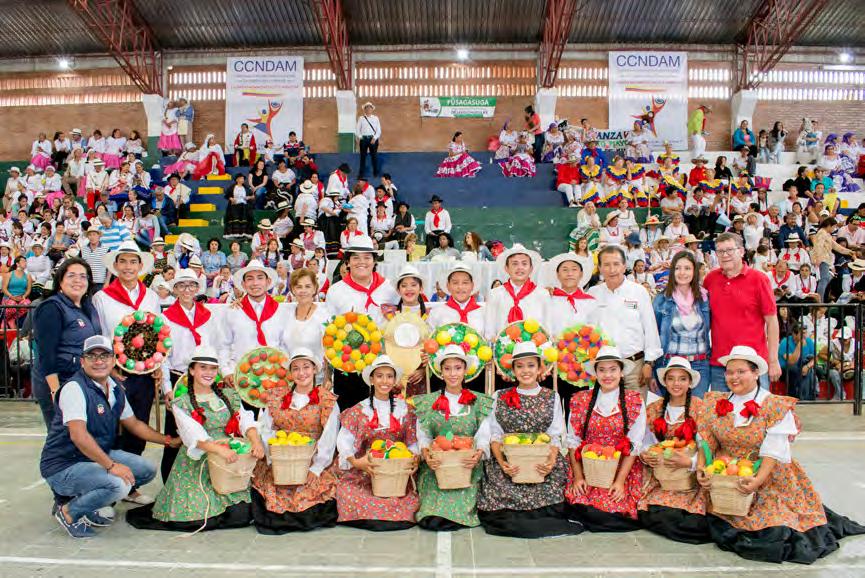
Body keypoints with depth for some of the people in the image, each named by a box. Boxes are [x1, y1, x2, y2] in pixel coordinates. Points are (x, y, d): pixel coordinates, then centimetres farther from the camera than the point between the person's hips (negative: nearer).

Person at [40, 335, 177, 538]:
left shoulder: (115, 390, 6)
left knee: (147, 470, 2)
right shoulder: (74, 388, -20)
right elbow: (78, 435, -29)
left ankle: (90, 507, 12)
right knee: (118, 485, -29)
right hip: (63, 466, -9)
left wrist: (170, 441, 13)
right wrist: (111, 466, -30)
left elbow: (134, 424, 18)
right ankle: (69, 513, -2)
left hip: (99, 456, 9)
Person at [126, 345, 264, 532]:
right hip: (196, 466, -2)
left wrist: (256, 441, -24)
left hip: (228, 464, 3)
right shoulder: (181, 403, -1)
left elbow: (245, 420, -2)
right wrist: (218, 449, -34)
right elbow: (194, 436, -16)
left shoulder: (229, 395, 10)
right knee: (199, 520, -9)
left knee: (241, 515, -11)